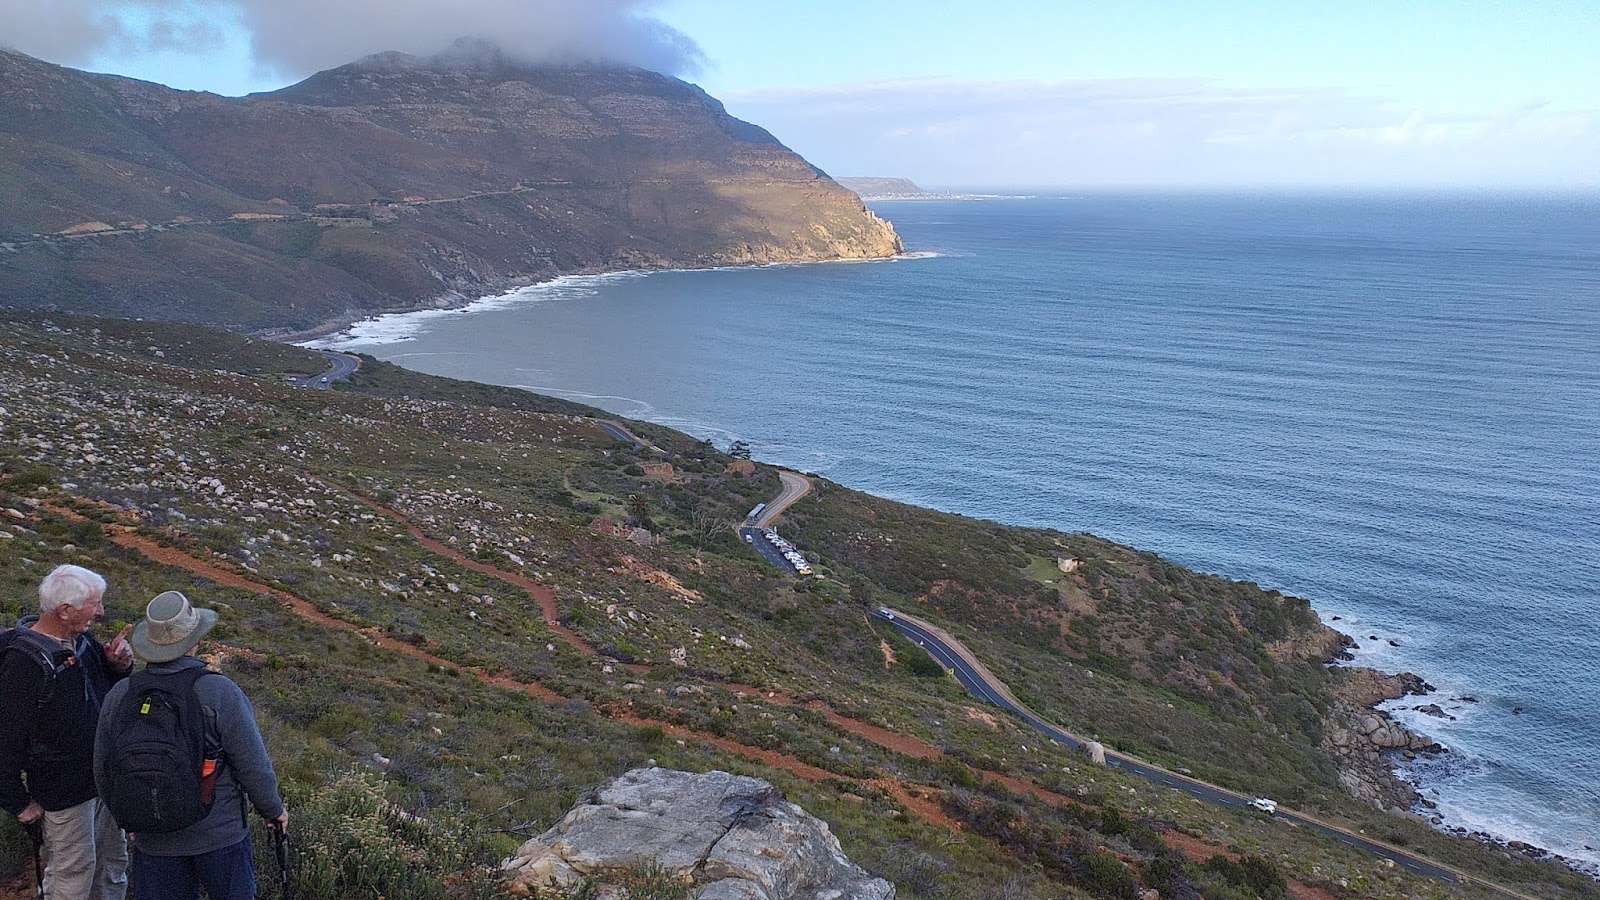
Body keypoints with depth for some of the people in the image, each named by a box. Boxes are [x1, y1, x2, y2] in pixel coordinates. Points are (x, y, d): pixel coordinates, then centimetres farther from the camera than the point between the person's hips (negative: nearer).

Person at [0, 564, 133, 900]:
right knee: (74, 871, 9)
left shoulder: (81, 640, -2)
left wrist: (118, 665, -8)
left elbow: (109, 692, 15)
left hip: (103, 777, 7)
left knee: (113, 859, 21)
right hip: (64, 793, -7)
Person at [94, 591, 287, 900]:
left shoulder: (120, 695, -8)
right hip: (221, 833, -3)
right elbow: (253, 766, -15)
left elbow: (104, 771, 5)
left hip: (152, 838, 3)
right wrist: (273, 809, 3)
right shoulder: (220, 692, -20)